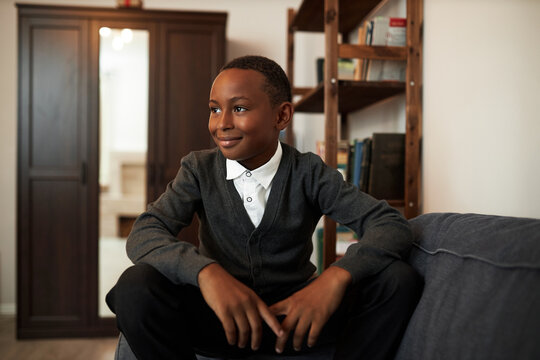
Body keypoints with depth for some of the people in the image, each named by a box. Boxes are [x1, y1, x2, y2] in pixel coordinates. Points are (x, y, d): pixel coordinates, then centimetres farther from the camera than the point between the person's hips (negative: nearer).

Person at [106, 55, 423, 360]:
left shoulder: (309, 173, -4)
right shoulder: (199, 170, -2)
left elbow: (393, 226, -14)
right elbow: (143, 234, -16)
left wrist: (336, 276, -34)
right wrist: (206, 272, -37)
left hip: (295, 315, 0)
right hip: (220, 317, 1)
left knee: (398, 278, -22)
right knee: (135, 286, -27)